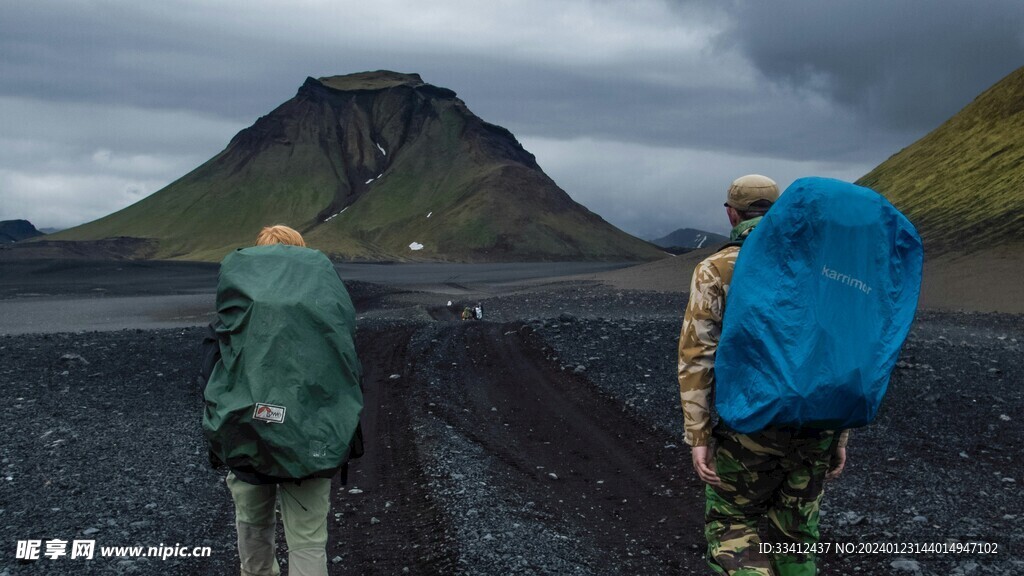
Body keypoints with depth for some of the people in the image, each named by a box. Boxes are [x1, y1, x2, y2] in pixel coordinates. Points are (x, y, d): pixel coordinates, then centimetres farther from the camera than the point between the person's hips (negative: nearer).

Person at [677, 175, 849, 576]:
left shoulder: (715, 271, -5)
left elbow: (696, 358, -11)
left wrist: (698, 437, -9)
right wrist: (840, 434, 10)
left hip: (750, 426, -4)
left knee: (733, 526, 13)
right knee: (794, 533, 17)